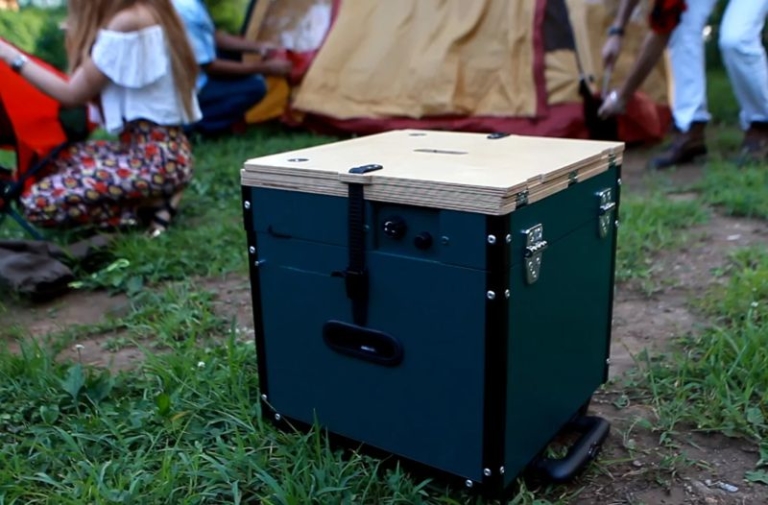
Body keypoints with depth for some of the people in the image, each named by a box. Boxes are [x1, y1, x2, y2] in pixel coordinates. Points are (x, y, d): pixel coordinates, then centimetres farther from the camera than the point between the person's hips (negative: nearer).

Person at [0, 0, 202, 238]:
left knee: (38, 202, -10)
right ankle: (151, 198, 7)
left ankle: (151, 204, -2)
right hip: (157, 148, 10)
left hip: (154, 159, -10)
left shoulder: (126, 22, -18)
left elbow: (72, 94, -10)